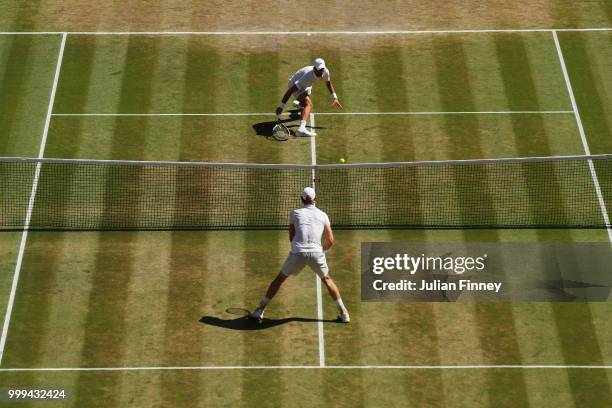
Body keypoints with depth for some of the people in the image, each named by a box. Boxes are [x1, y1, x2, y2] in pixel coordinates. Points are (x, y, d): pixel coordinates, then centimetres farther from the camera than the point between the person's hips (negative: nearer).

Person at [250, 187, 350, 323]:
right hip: (316, 253, 1)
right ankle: (344, 313, 23)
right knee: (327, 280, 24)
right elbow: (330, 241, 10)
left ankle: (260, 310, 17)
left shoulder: (295, 213, 11)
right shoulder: (322, 215, 11)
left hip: (298, 252, -1)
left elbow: (291, 237, 14)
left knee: (279, 279, 18)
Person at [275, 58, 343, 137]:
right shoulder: (307, 76, -42)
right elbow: (290, 90, -41)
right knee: (309, 105, -31)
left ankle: (298, 103, 69)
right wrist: (281, 107, -43)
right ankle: (301, 128, -47)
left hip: (305, 86, 8)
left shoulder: (325, 72, -23)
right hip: (294, 85, -8)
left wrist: (335, 98, 1)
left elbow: (328, 83, 3)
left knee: (307, 103, 34)